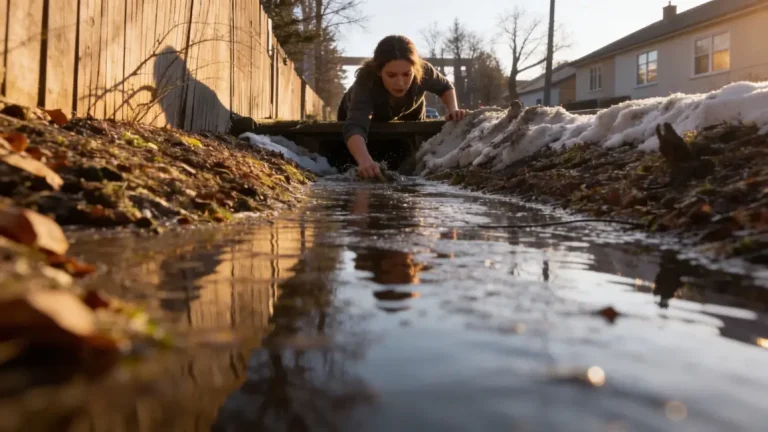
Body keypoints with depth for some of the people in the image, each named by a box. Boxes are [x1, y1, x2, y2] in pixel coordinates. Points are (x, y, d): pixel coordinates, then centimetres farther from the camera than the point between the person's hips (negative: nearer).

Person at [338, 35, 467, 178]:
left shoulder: (424, 71, -37)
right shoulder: (366, 82, -47)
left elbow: (446, 87, -13)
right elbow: (354, 127, -62)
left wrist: (453, 110, -34)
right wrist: (365, 160, -82)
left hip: (409, 113, 2)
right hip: (358, 111, -2)